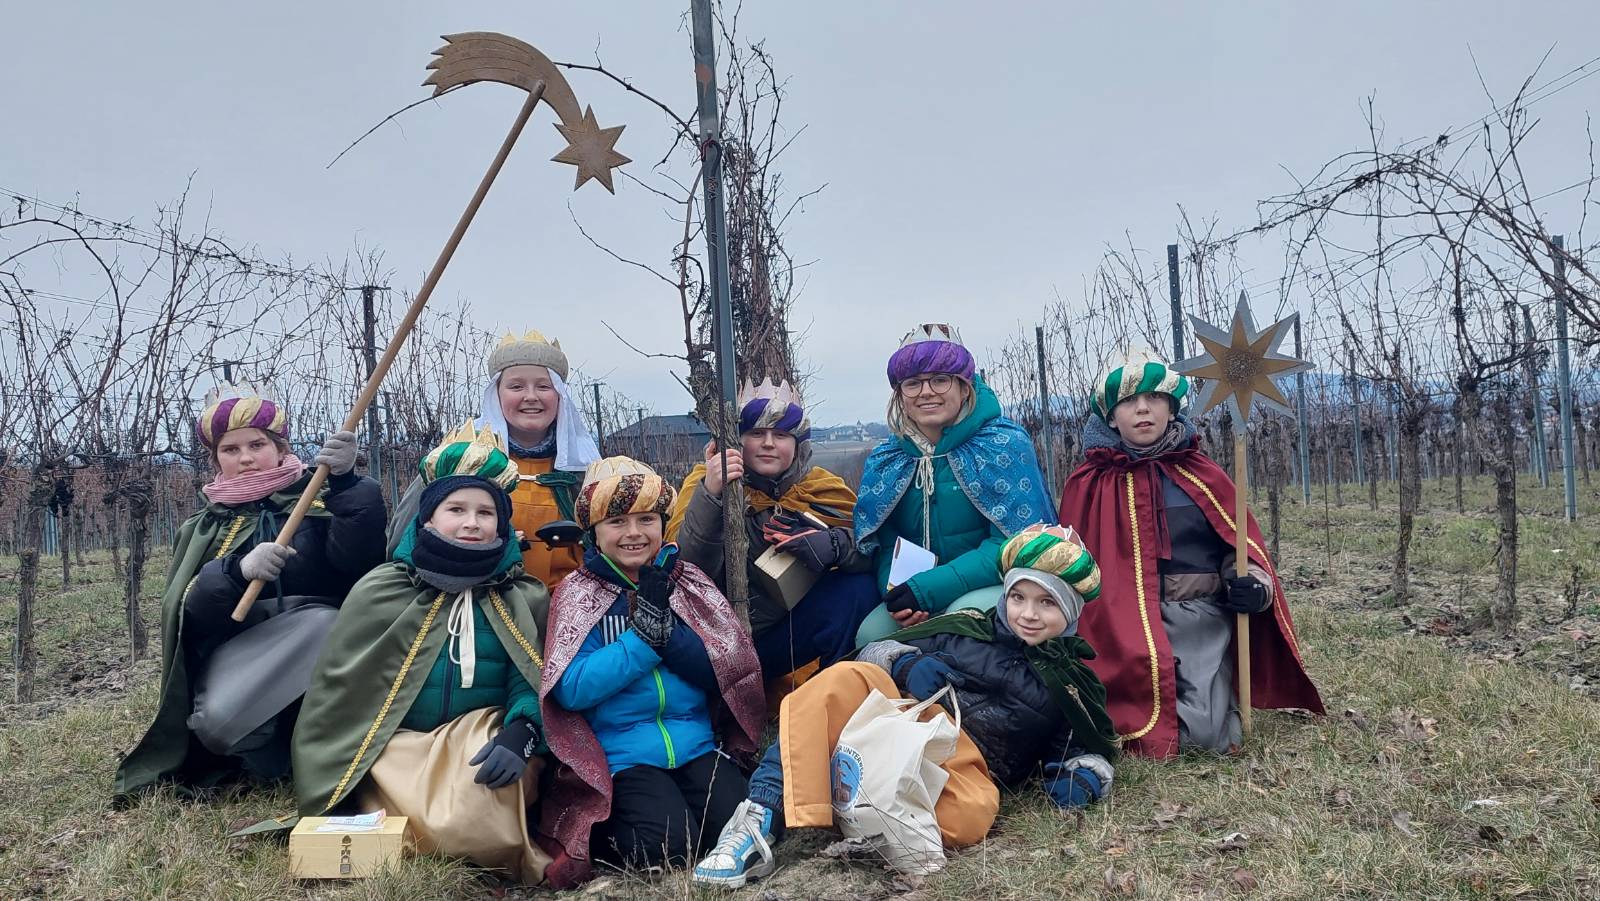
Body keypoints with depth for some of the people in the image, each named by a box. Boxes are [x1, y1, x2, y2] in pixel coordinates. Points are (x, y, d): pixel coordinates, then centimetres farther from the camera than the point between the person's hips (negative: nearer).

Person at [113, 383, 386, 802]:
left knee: (327, 620, -35)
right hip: (236, 650, 1)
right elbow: (184, 608, -1)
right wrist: (238, 570, -20)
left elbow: (358, 561, -11)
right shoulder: (203, 528, 16)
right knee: (219, 722, -31)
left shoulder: (317, 498, 8)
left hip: (315, 642, -1)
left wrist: (345, 481, -23)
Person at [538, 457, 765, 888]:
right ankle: (602, 830, 6)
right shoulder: (577, 593, 1)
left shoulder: (687, 581, 8)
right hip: (621, 754, -2)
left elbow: (726, 670, -1)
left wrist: (665, 629, -15)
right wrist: (644, 635, -18)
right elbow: (571, 690, -12)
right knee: (668, 844, -24)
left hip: (695, 743, 3)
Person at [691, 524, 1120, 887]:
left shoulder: (1071, 684, 18)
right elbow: (875, 650, 17)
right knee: (845, 680, -32)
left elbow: (1093, 751, 22)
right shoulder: (966, 626, 18)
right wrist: (907, 664, -7)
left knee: (968, 818, -39)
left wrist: (1083, 777, -3)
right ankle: (762, 821, -38)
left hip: (965, 764, -1)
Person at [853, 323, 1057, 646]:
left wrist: (930, 588, -27)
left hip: (1002, 585, -3)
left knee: (966, 611, -34)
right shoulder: (885, 461, 5)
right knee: (870, 632, -23)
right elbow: (886, 546, 4)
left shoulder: (1005, 444, -9)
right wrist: (896, 595, -21)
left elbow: (1014, 544, -17)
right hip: (919, 598, 4)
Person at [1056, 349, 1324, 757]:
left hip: (1201, 621, 1)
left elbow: (1242, 546, 12)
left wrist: (1253, 586, -10)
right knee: (1145, 727, -18)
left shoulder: (1202, 476, 8)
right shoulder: (1088, 486, 3)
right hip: (1127, 627, -1)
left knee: (1202, 734, -16)